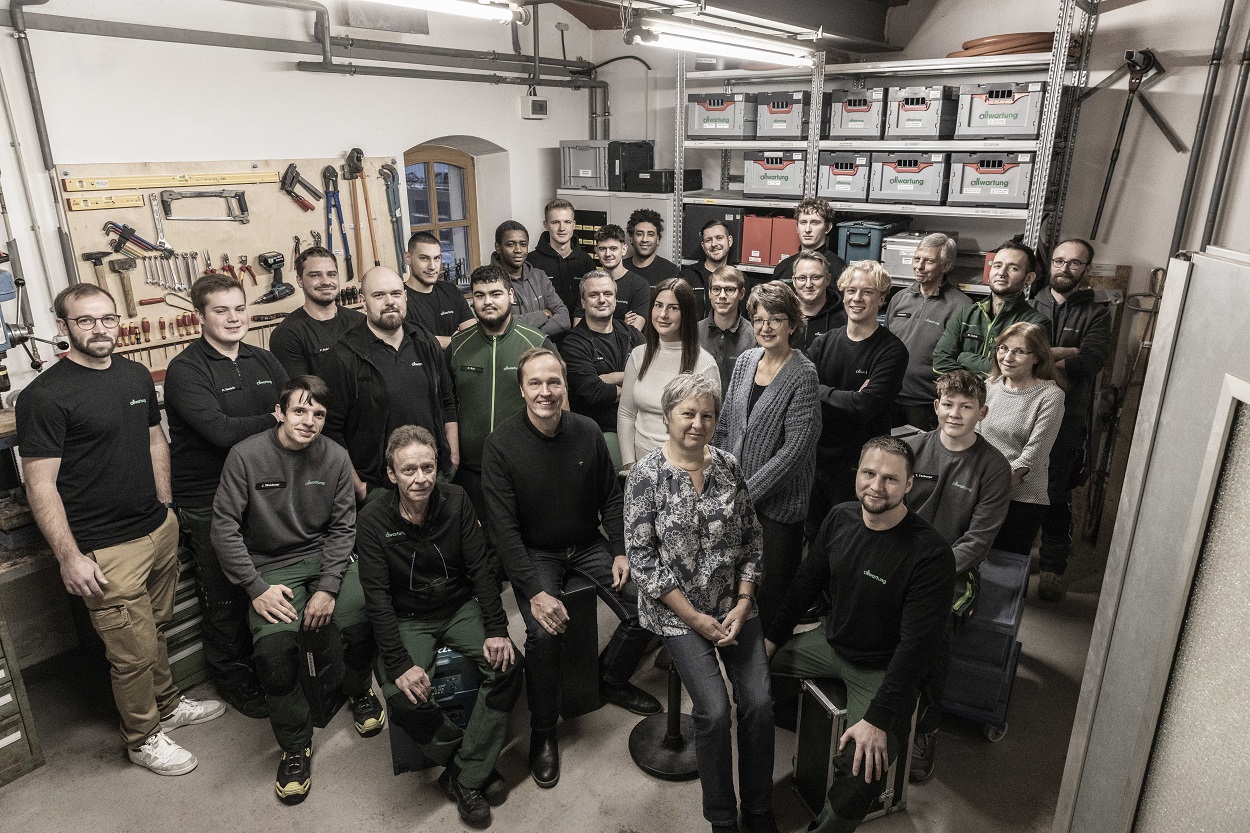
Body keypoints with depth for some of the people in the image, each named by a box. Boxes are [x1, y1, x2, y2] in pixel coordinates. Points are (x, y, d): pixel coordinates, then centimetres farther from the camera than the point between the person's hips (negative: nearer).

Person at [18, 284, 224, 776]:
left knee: (156, 629, 21)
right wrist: (69, 557, -17)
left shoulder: (137, 376, 7)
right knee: (134, 652, 4)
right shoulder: (45, 396, -14)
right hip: (106, 550, -6)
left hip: (159, 530, 6)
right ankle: (143, 738, 26)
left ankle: (167, 704, 42)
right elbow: (40, 483, -15)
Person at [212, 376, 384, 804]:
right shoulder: (247, 456, -10)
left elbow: (342, 527, -2)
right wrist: (257, 588, -13)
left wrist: (328, 588, -13)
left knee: (364, 620, -23)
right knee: (274, 645, -26)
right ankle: (295, 744, -1)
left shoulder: (335, 457, -3)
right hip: (271, 567, -1)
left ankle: (358, 689, 13)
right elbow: (225, 528, -8)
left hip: (325, 557, 2)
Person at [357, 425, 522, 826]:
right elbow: (377, 598, -16)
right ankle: (477, 765, -1)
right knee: (403, 696, -26)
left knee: (507, 664, -22)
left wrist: (496, 630, -17)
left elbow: (480, 568, -7)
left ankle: (465, 779, -7)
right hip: (408, 620, -2)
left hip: (460, 608, 2)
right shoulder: (373, 520, -14)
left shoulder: (455, 500, -9)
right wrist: (400, 664, -26)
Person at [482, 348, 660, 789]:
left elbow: (611, 496, 7)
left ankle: (611, 681, 21)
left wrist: (620, 551, -4)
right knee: (544, 632, -27)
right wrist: (534, 591, -24)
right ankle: (543, 731, -1)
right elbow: (503, 526, -17)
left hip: (589, 544, 4)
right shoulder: (502, 443, -16)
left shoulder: (587, 431, -7)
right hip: (533, 554, -3)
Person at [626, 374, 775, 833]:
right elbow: (641, 557, -12)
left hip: (735, 605, 4)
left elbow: (751, 540, 5)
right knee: (715, 710, -14)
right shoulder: (646, 474, -12)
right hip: (677, 611, -3)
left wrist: (743, 604, -5)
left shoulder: (729, 466, 0)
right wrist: (695, 618, -13)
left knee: (759, 702, -8)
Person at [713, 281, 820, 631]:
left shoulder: (803, 374, -13)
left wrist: (748, 491, -16)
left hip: (777, 500, -5)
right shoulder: (746, 360, 5)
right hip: (734, 494, 5)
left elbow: (795, 448, -17)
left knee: (772, 587, 7)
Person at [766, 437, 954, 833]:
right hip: (831, 641, 6)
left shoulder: (931, 554, -26)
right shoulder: (840, 518, -7)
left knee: (861, 767, -25)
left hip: (882, 670, -6)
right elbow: (807, 580, 6)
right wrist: (773, 637, 6)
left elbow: (916, 645, -25)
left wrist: (878, 719, -26)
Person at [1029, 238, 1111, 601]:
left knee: (1057, 496, 5)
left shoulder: (1096, 314, 6)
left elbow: (1090, 361, -12)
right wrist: (1064, 354, -13)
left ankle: (1053, 567, 16)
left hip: (1067, 419, -1)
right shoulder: (1031, 304, 10)